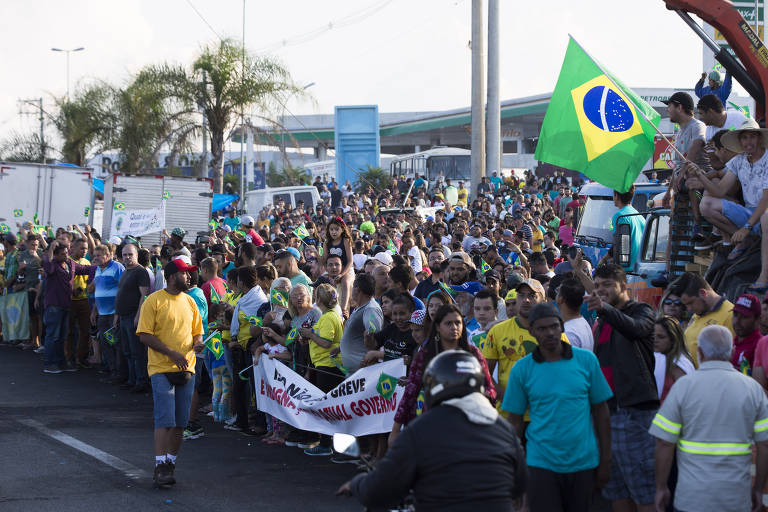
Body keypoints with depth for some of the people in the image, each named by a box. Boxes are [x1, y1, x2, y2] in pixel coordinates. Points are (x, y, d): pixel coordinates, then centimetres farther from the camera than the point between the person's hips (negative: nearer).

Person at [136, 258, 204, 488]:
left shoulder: (189, 302, 14)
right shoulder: (154, 301, -5)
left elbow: (197, 331, 21)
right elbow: (144, 335, -9)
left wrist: (197, 342, -3)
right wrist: (171, 353, -16)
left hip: (186, 368, 6)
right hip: (161, 368, -6)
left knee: (180, 422, 6)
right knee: (165, 420, -12)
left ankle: (171, 463, 17)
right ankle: (160, 467, -11)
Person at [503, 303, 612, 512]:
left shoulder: (586, 360, 1)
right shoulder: (521, 369, -1)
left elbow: (600, 411, 5)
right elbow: (515, 422, 3)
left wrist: (605, 461, 3)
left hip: (583, 462, 1)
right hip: (541, 463, -1)